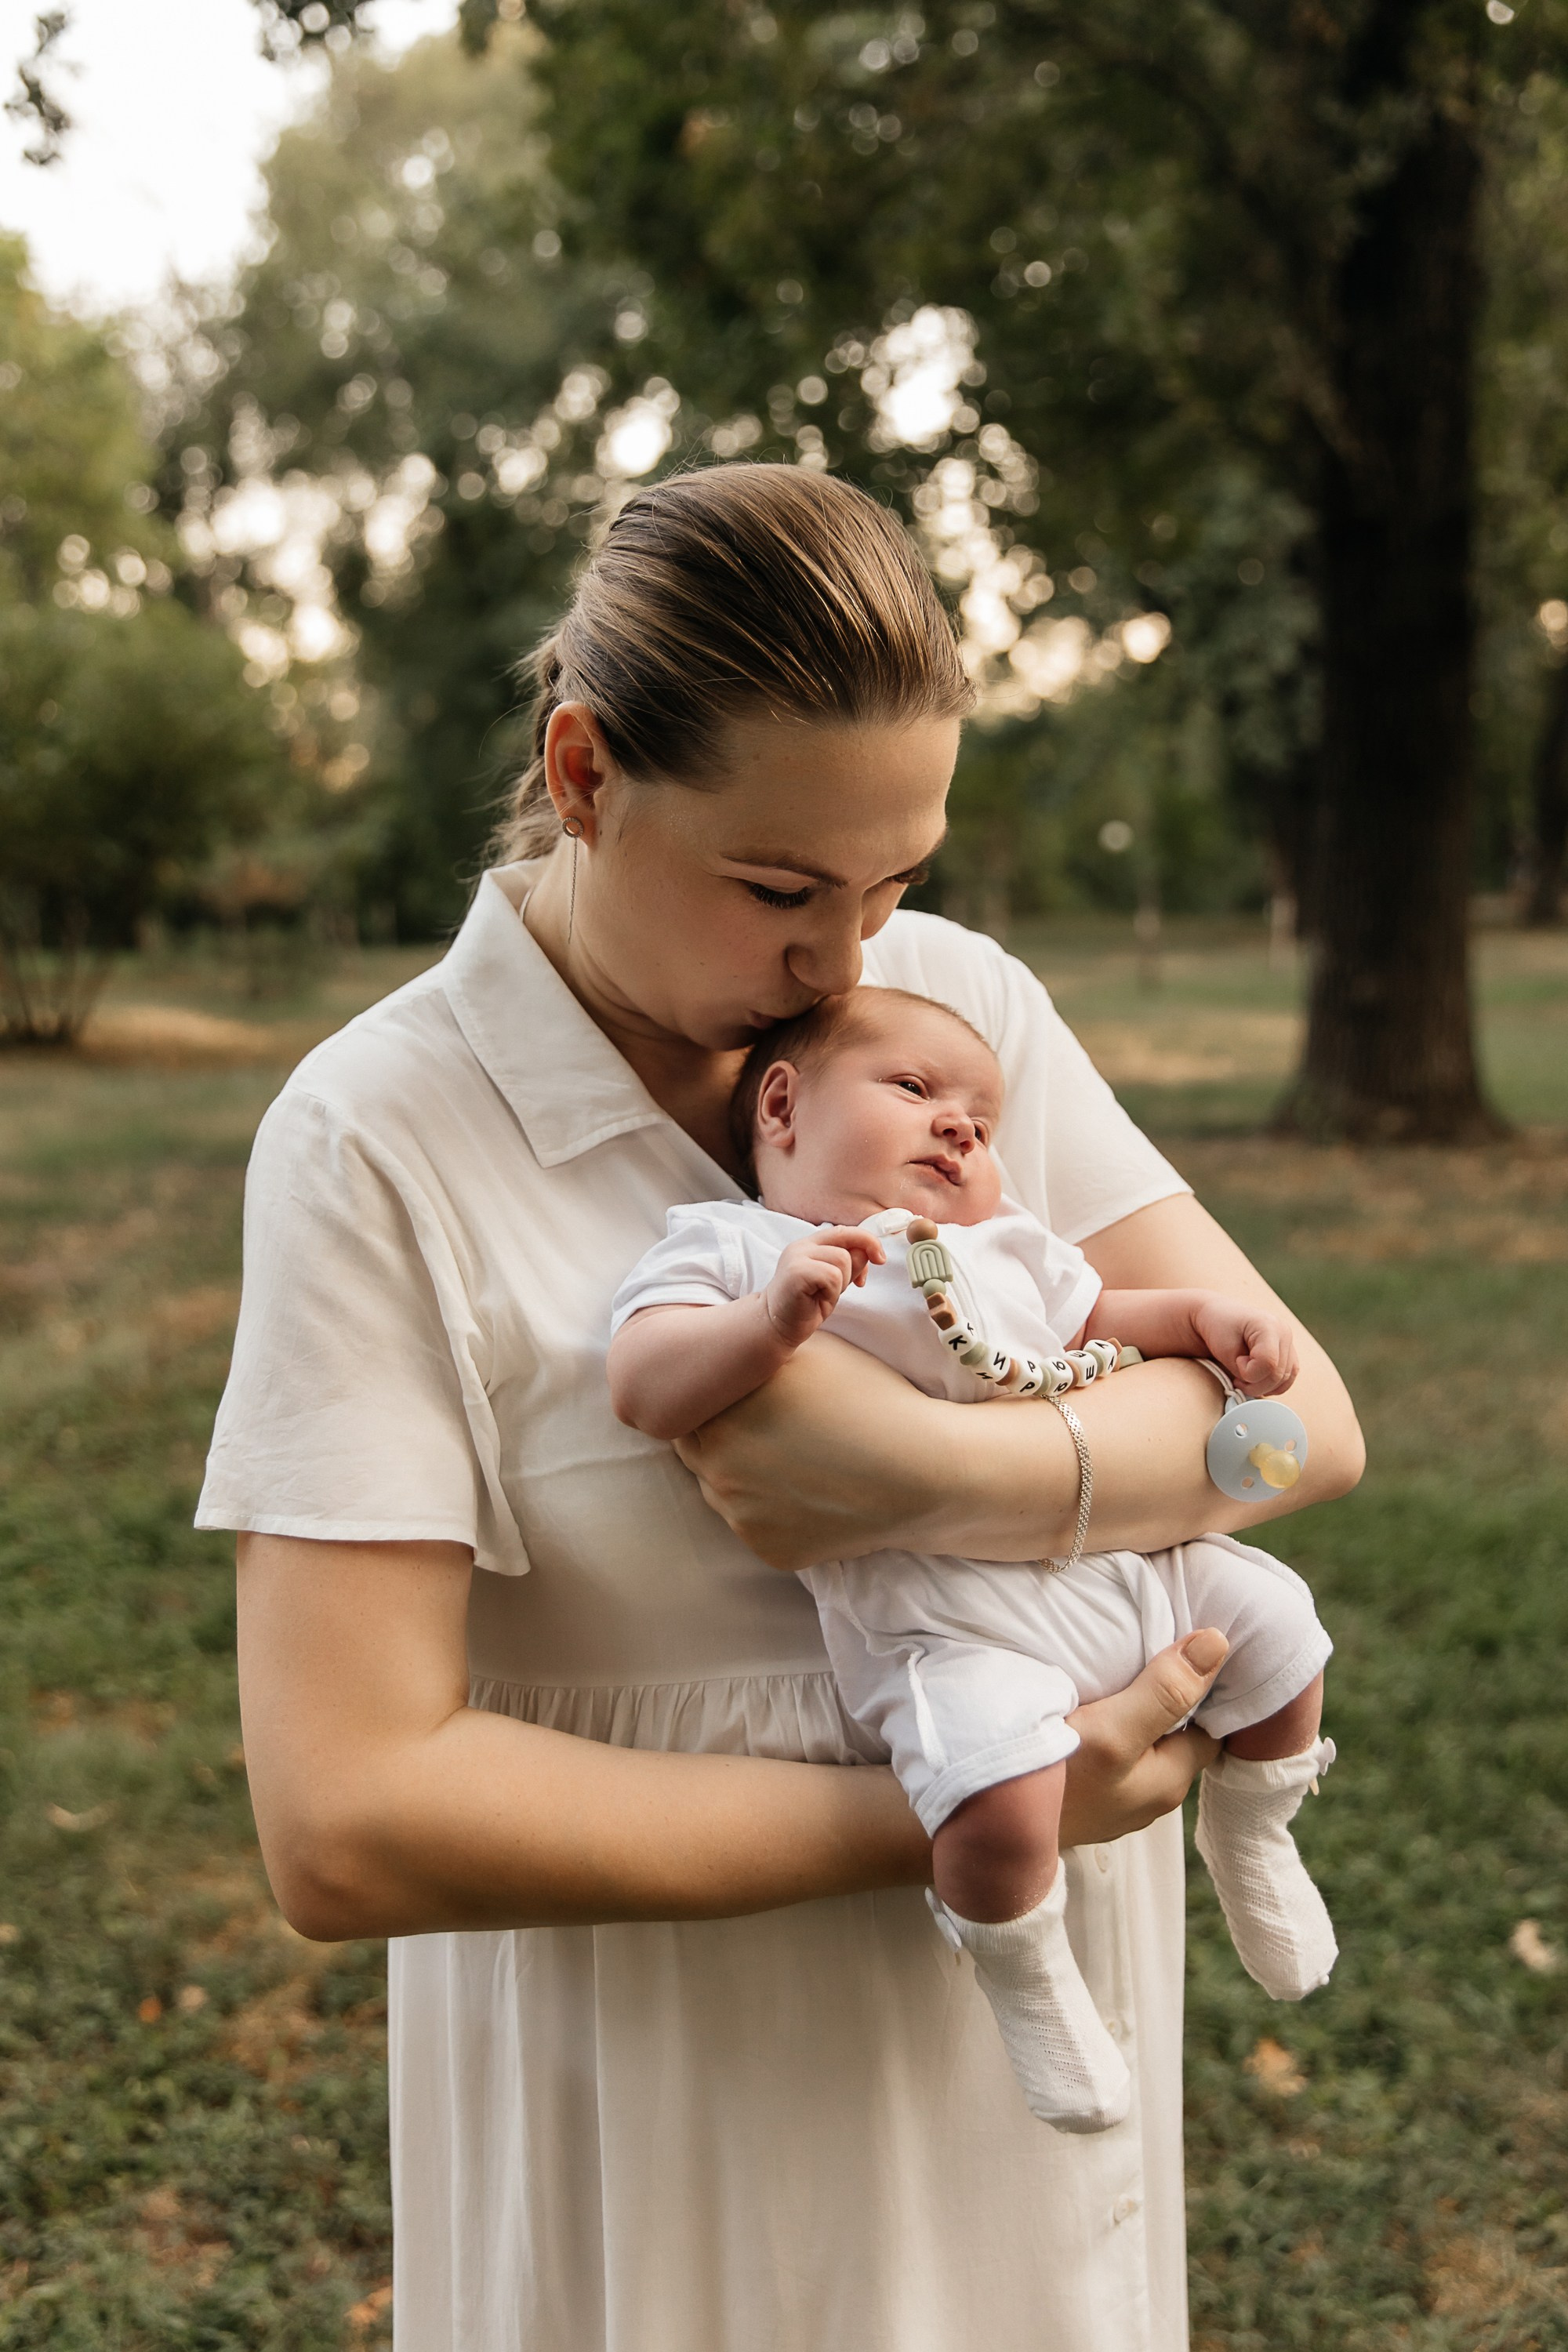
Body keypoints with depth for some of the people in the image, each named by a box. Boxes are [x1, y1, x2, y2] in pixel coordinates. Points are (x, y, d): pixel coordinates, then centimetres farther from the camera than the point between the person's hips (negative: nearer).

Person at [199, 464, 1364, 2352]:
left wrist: (944, 1474, -27)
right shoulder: (380, 1143, -18)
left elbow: (1300, 1412, -9)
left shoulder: (962, 1001, -4)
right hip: (678, 2087, -4)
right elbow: (347, 1824, -23)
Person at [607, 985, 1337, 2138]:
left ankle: (1250, 1836, 41)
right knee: (1002, 1795, -31)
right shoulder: (732, 1245, -2)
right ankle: (1028, 1979, 3)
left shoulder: (1001, 1241, 20)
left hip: (1129, 1556, 7)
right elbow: (642, 1386, -17)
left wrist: (1206, 1315, 10)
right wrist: (775, 1319, -34)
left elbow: (1094, 1313, 29)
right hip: (948, 1622, -7)